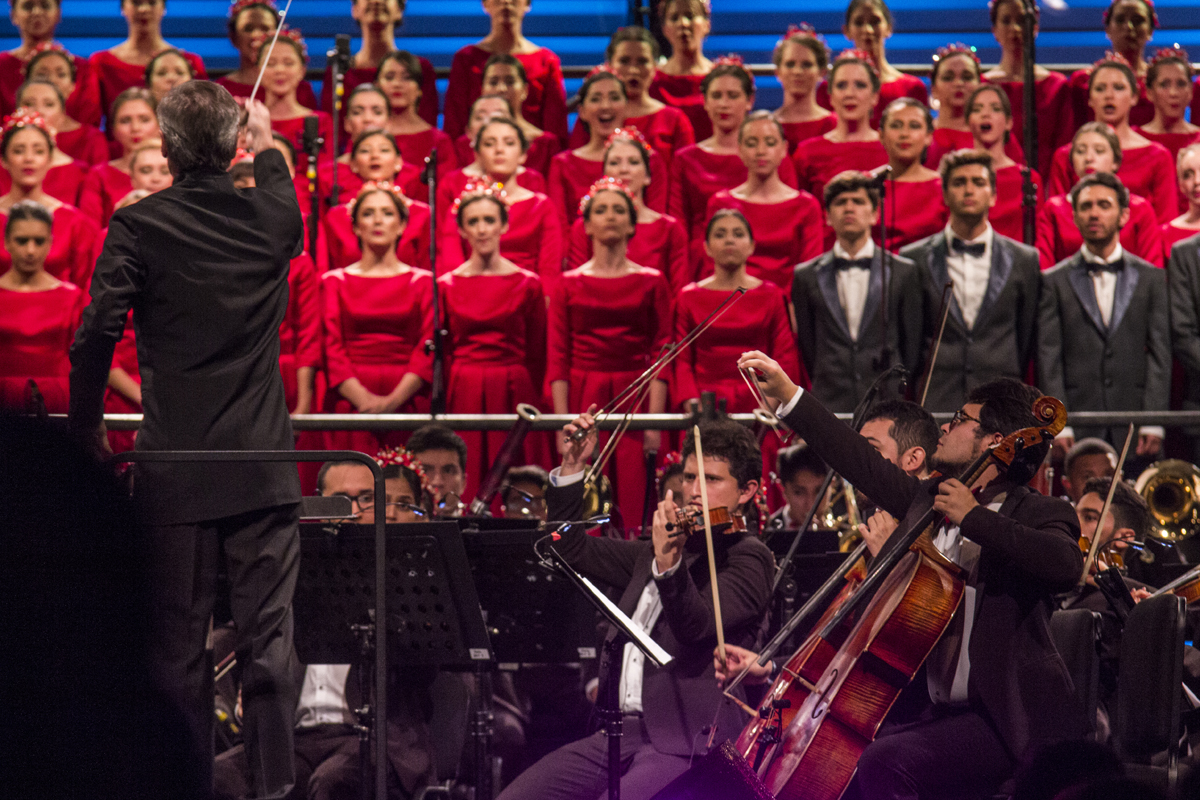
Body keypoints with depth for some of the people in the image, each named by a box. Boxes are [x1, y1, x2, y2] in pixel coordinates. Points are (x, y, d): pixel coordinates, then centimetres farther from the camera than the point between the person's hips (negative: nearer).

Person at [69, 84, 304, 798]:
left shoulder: (138, 226, -8)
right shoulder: (271, 217, 1)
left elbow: (97, 336, -11)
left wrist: (87, 429, 2)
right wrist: (267, 144, 43)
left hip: (175, 468, -1)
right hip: (264, 467, 1)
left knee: (179, 643, 6)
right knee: (269, 637, 2)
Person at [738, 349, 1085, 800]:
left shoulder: (1033, 514, -7)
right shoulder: (929, 502, 15)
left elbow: (1065, 566, -28)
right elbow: (865, 466, 25)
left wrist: (974, 517, -23)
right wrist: (787, 394, 27)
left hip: (1011, 722, -8)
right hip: (941, 712, 8)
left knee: (885, 762, -28)